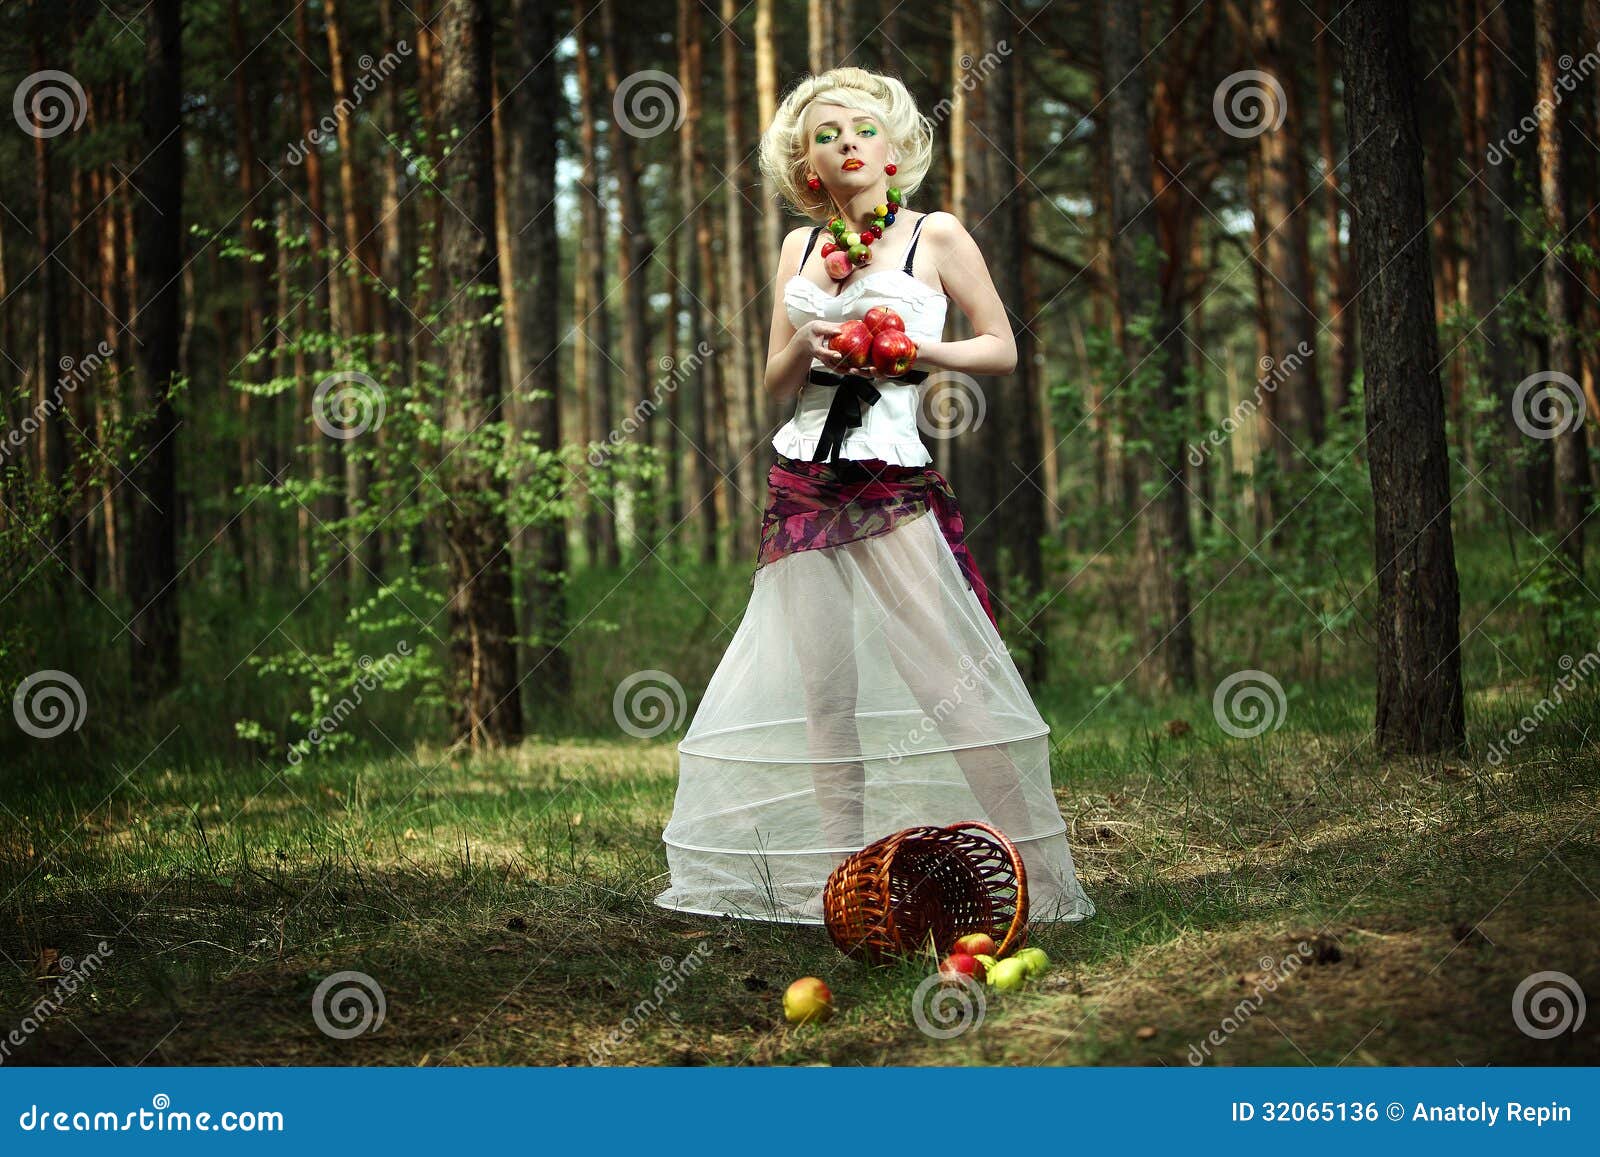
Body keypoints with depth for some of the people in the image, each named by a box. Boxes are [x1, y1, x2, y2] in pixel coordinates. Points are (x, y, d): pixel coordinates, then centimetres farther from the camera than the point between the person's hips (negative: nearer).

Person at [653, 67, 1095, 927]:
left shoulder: (936, 236, 2)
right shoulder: (801, 249, 13)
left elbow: (1002, 349, 4)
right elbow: (774, 384, 16)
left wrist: (917, 353, -12)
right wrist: (808, 344, -6)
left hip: (895, 488, -4)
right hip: (804, 487, 4)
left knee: (949, 678, -10)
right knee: (825, 693, 3)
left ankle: (1035, 873, -4)